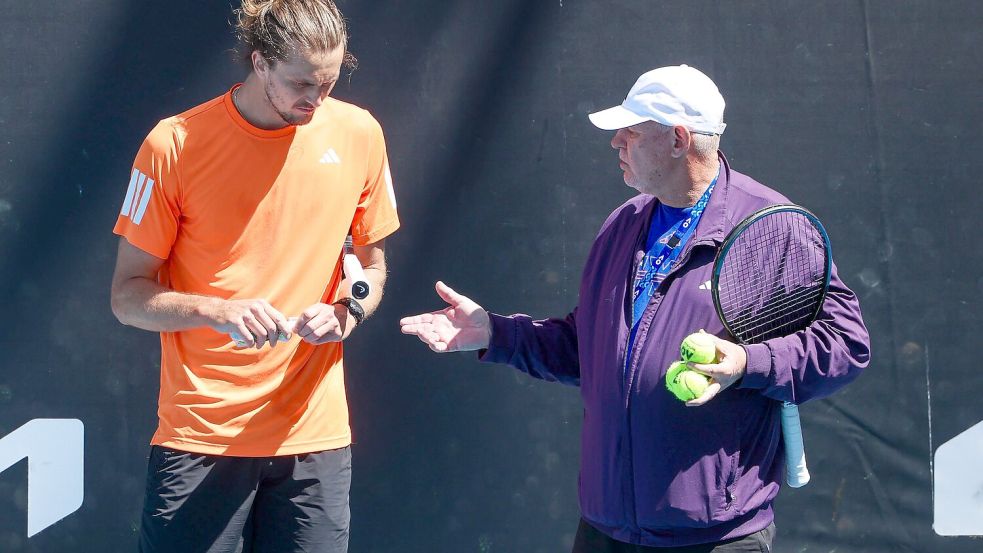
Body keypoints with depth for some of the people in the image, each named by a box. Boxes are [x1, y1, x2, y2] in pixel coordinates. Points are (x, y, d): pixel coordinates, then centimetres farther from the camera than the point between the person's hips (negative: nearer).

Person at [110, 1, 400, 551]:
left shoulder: (359, 133, 3)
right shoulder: (175, 145, -6)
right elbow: (127, 295, -2)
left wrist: (348, 310, -7)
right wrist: (217, 310, -19)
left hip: (314, 435, 2)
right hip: (199, 437, -2)